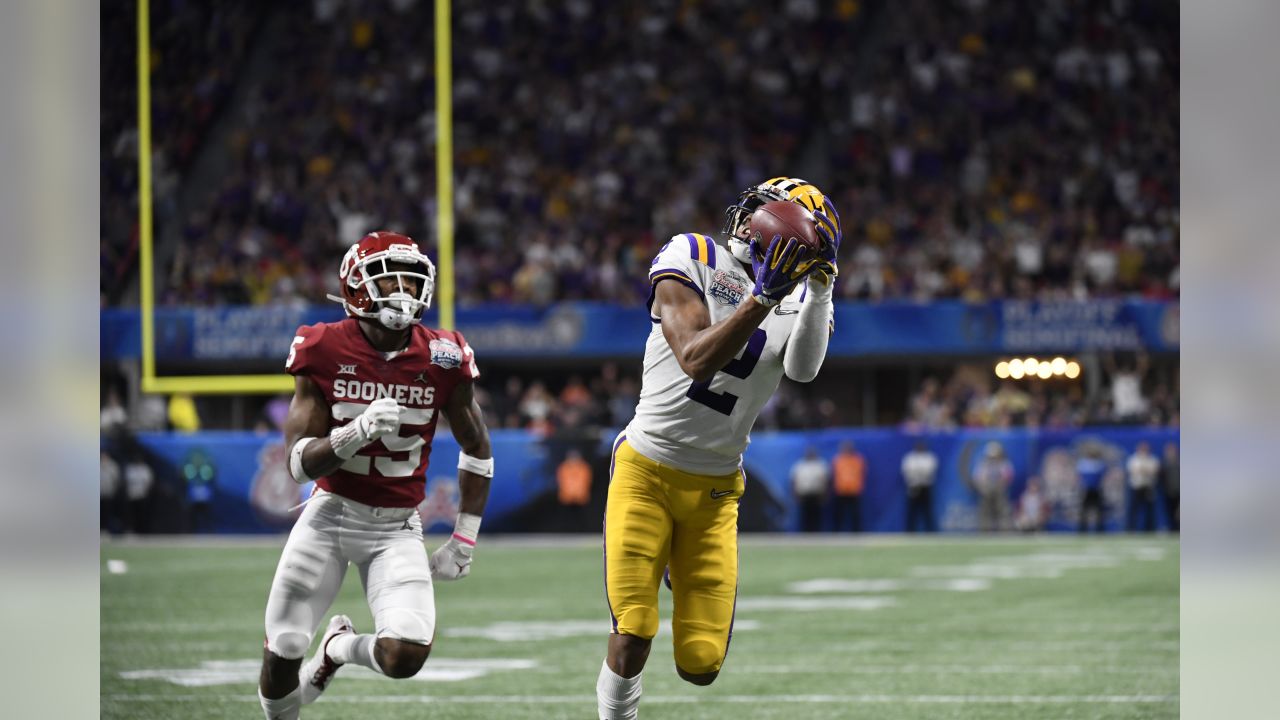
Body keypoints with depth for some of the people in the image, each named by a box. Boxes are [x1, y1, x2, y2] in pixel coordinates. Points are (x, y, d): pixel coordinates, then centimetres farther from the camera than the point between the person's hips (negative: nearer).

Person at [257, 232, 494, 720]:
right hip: (330, 515, 0)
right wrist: (358, 432, -30)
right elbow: (300, 464, -11)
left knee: (406, 656, -19)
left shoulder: (442, 359, -7)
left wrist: (463, 542, 7)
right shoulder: (325, 352, -10)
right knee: (281, 658, -1)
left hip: (396, 528, 0)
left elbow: (476, 450, 8)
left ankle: (340, 648, 16)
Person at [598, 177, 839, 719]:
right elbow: (696, 360, -21)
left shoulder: (801, 300, 4)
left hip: (715, 491, 3)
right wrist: (766, 294, -29)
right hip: (646, 472, -3)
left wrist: (819, 285, -28)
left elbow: (802, 368, -18)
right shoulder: (692, 260, -7)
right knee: (632, 642, -14)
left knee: (700, 665, -1)